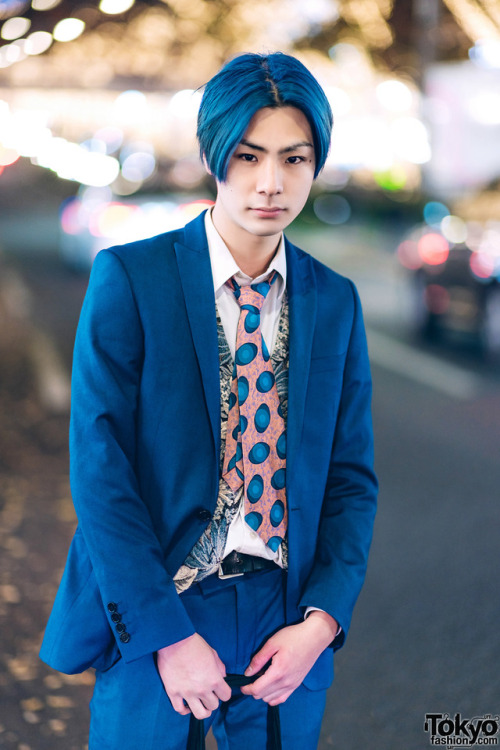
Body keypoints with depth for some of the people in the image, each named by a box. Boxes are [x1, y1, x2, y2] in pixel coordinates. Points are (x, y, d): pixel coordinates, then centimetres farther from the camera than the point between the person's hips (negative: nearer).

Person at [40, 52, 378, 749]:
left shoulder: (336, 301, 4)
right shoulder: (129, 277, -8)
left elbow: (352, 476, 6)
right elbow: (99, 468, -12)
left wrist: (322, 618, -7)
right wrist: (168, 635, -16)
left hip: (289, 627, 3)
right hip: (152, 617, -3)